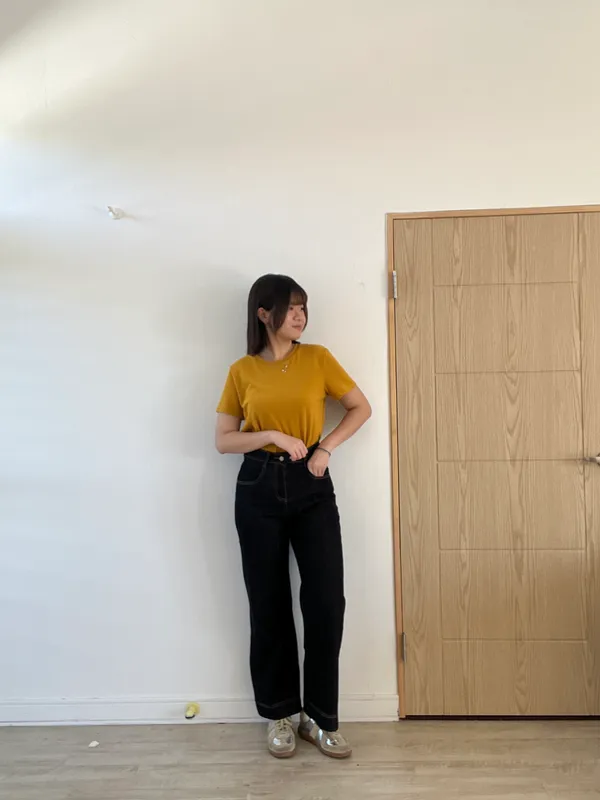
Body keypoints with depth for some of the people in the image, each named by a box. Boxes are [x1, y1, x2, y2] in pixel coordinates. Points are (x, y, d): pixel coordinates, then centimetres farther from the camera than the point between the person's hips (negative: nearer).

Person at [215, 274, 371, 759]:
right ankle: (280, 713, 28)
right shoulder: (242, 371, 1)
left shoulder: (317, 358, 3)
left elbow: (361, 407, 7)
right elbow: (223, 441, 2)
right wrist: (272, 435, -13)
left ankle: (320, 717, 19)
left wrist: (327, 447, -5)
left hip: (312, 488, 1)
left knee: (327, 601, -1)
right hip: (259, 489, 0)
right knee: (269, 605, 8)